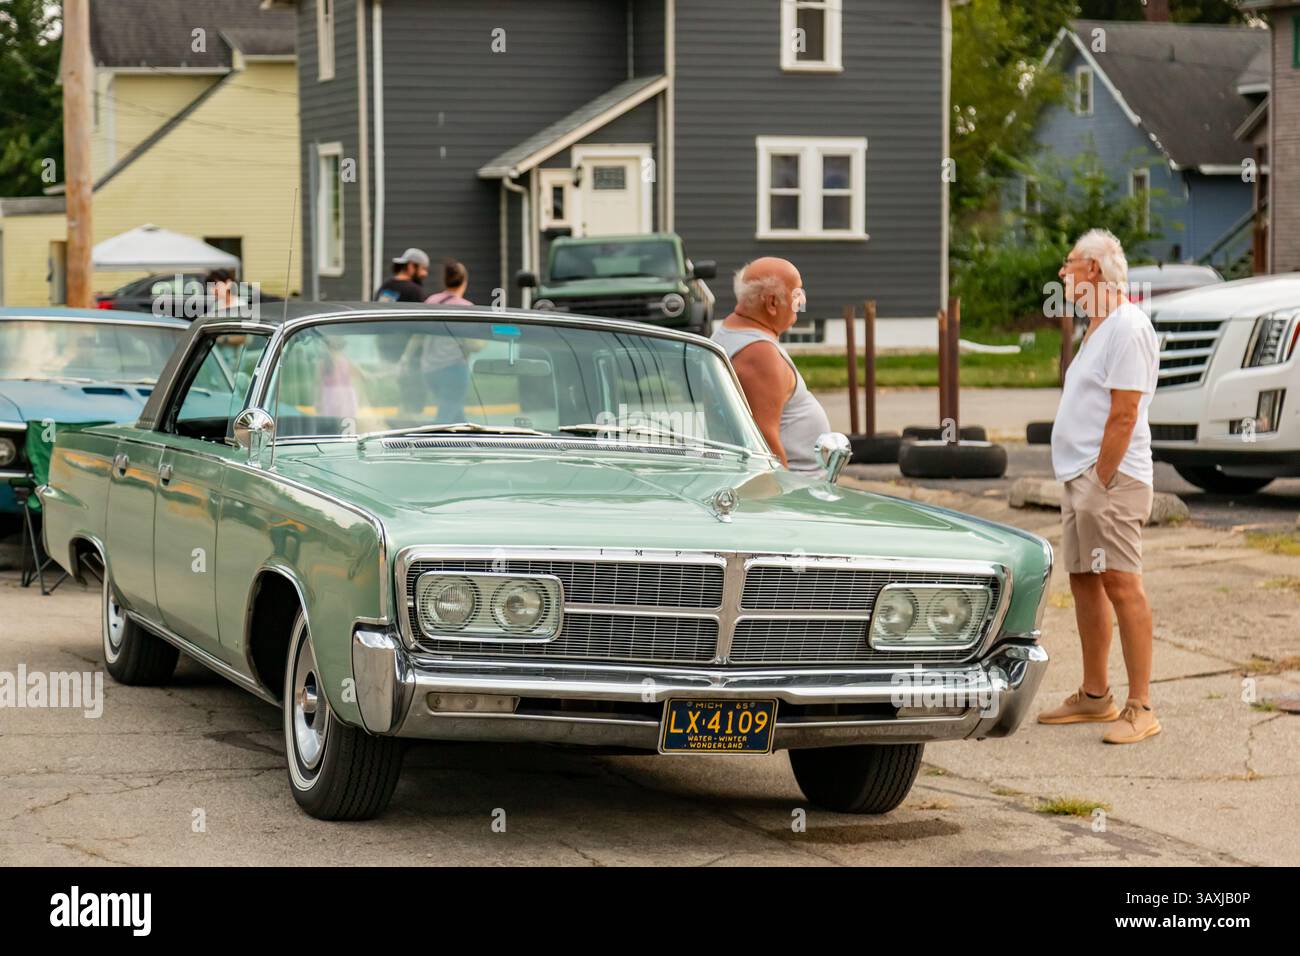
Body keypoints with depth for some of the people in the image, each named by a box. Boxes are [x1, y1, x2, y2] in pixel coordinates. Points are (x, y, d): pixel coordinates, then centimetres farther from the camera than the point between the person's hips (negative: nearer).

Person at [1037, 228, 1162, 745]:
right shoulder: (1099, 327, 18)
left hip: (1110, 477, -11)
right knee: (1085, 583, 14)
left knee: (1121, 585, -10)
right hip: (1080, 476, 11)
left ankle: (1140, 708, -10)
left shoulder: (1127, 327, -14)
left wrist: (1101, 481, -20)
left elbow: (1123, 414, -19)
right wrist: (1082, 485, 16)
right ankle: (1094, 696, 23)